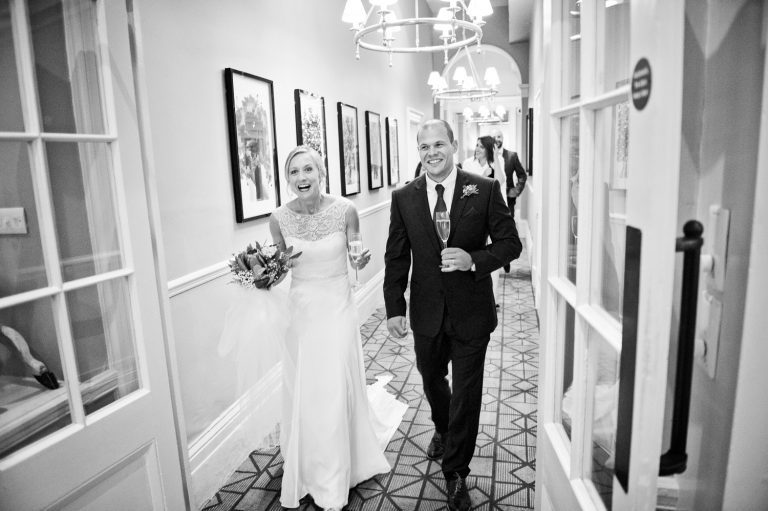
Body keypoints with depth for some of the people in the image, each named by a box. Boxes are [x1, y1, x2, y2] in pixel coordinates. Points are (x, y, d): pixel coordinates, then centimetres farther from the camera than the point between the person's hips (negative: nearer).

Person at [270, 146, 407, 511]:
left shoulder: (344, 210, -12)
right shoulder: (279, 218, -7)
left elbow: (357, 258, 0)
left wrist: (361, 259, -22)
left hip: (336, 308, -2)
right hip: (299, 311, 2)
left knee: (334, 392, 3)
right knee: (301, 393, 13)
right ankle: (307, 470, 41)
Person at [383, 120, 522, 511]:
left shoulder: (485, 190, -8)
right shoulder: (403, 197, -2)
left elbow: (510, 243, -5)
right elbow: (396, 258, 1)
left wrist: (473, 260, -23)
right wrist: (394, 308, -3)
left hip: (472, 314, -2)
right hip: (426, 313, 3)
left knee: (466, 394, 7)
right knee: (431, 381, 23)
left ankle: (456, 472, 29)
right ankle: (443, 431, 56)